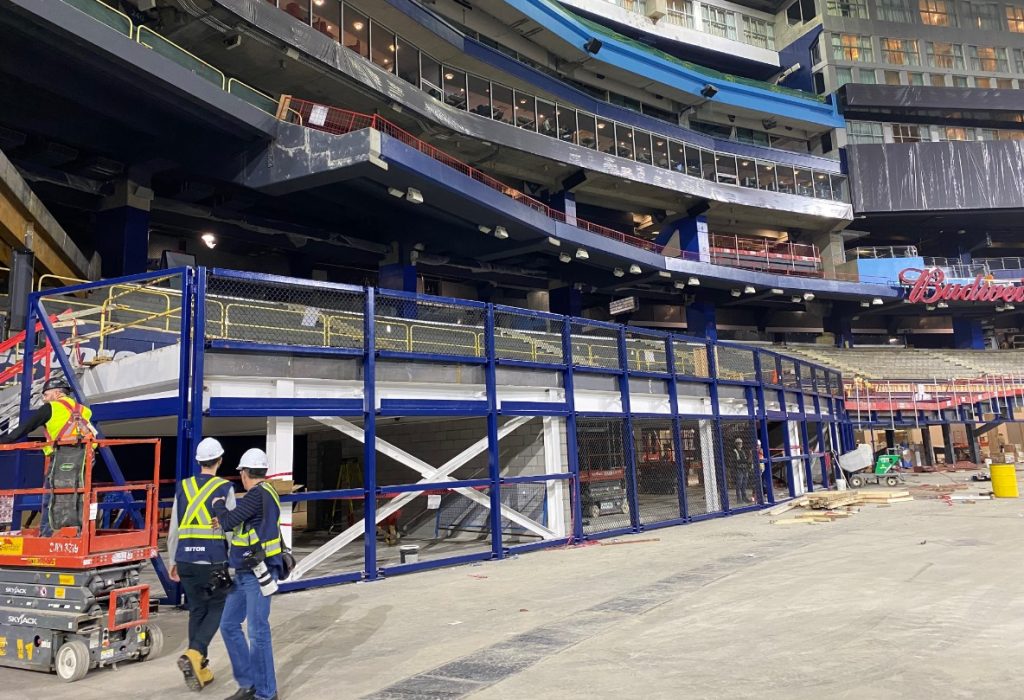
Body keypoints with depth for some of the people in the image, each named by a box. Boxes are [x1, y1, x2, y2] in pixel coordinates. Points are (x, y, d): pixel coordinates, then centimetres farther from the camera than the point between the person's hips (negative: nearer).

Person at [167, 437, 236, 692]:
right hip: (213, 560, -4)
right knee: (217, 609, 11)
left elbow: (173, 530, 12)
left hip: (186, 560, 5)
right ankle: (193, 654, -9)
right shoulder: (225, 488, -5)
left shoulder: (183, 487, 8)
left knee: (197, 610, 16)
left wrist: (173, 561, 22)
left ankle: (200, 670, 21)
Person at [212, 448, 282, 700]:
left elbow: (228, 522, -15)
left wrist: (218, 505, 4)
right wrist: (225, 517, 18)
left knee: (257, 631, -5)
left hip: (258, 573, -10)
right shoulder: (263, 494, 16)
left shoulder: (258, 494, -14)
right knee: (229, 625, 13)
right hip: (244, 574, 10)